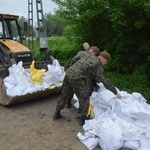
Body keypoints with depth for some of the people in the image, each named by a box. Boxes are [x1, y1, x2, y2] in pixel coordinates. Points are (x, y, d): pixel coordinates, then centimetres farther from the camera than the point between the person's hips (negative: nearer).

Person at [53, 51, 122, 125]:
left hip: (68, 74, 9)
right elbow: (105, 81, -7)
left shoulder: (89, 57, 18)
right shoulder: (98, 66, -6)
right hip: (76, 78, -9)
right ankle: (83, 119, 12)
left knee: (64, 95, 20)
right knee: (84, 99, 4)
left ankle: (57, 114, 33)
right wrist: (115, 92, -2)